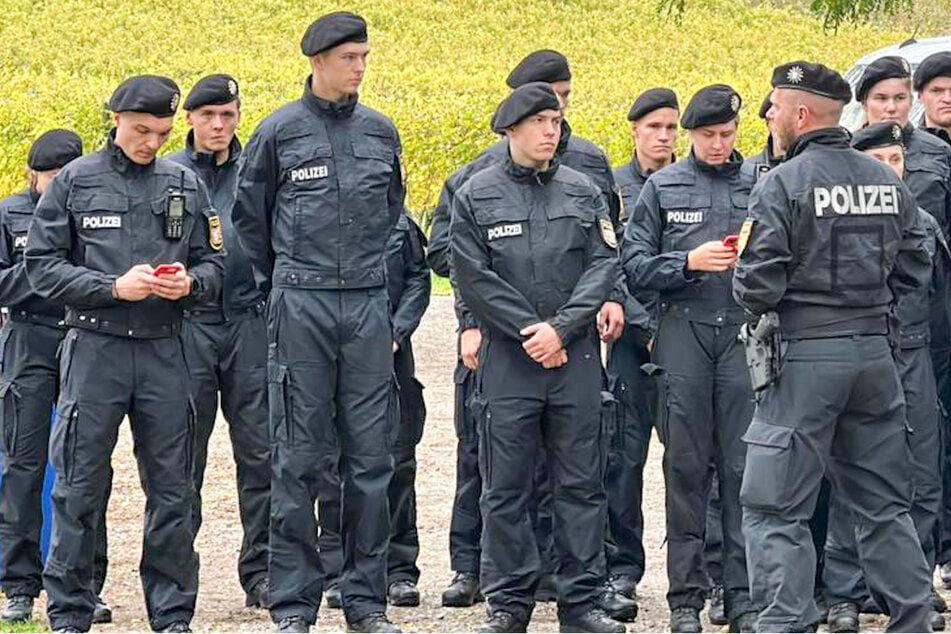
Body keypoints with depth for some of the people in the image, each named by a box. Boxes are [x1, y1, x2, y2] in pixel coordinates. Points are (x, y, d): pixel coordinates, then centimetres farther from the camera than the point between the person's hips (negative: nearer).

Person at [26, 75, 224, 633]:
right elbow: (43, 266, -1)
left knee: (173, 491, 4)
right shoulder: (76, 182, 3)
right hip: (95, 349, -2)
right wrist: (113, 287, -13)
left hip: (165, 351, 2)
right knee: (80, 487, -1)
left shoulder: (186, 185, 10)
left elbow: (213, 265, 13)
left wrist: (189, 283, -10)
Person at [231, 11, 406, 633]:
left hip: (369, 306, 3)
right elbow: (249, 214, 11)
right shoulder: (280, 131, 0)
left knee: (371, 456, 3)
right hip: (301, 307, -3)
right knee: (298, 458, -2)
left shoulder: (381, 131, 9)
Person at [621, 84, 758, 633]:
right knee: (686, 466, 1)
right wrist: (690, 262, -10)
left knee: (744, 465, -2)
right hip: (684, 327, 0)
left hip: (745, 330, 0)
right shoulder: (663, 187, 9)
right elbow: (635, 263, 4)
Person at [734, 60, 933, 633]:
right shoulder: (887, 181, 7)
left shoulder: (783, 183, -12)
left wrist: (751, 300, 6)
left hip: (804, 354, -6)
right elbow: (914, 267, 12)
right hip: (875, 349, 6)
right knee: (883, 502, 14)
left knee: (776, 507, -1)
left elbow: (758, 283, -15)